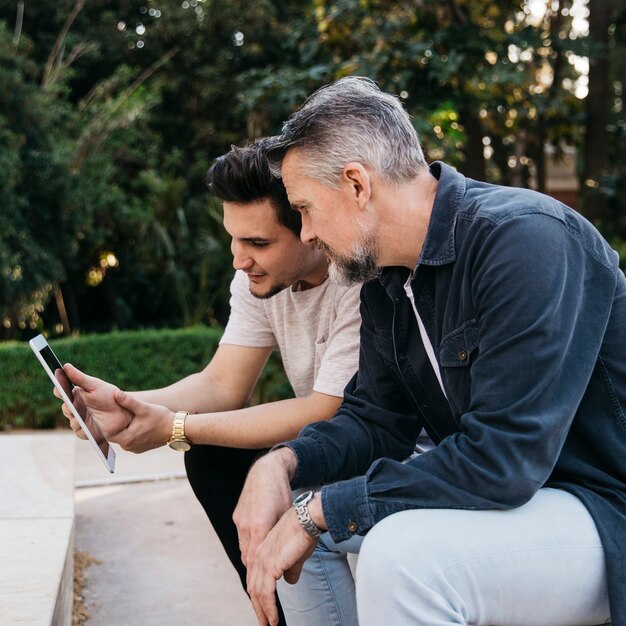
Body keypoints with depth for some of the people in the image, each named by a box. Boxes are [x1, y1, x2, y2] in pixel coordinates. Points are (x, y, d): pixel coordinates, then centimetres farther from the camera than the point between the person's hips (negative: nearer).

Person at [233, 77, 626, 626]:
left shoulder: (524, 238, -24)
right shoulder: (386, 283, 4)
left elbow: (503, 458, -29)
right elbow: (376, 420, 8)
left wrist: (319, 510, -23)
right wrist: (283, 463, -12)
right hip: (495, 492, 9)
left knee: (403, 552, -32)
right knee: (297, 513, 8)